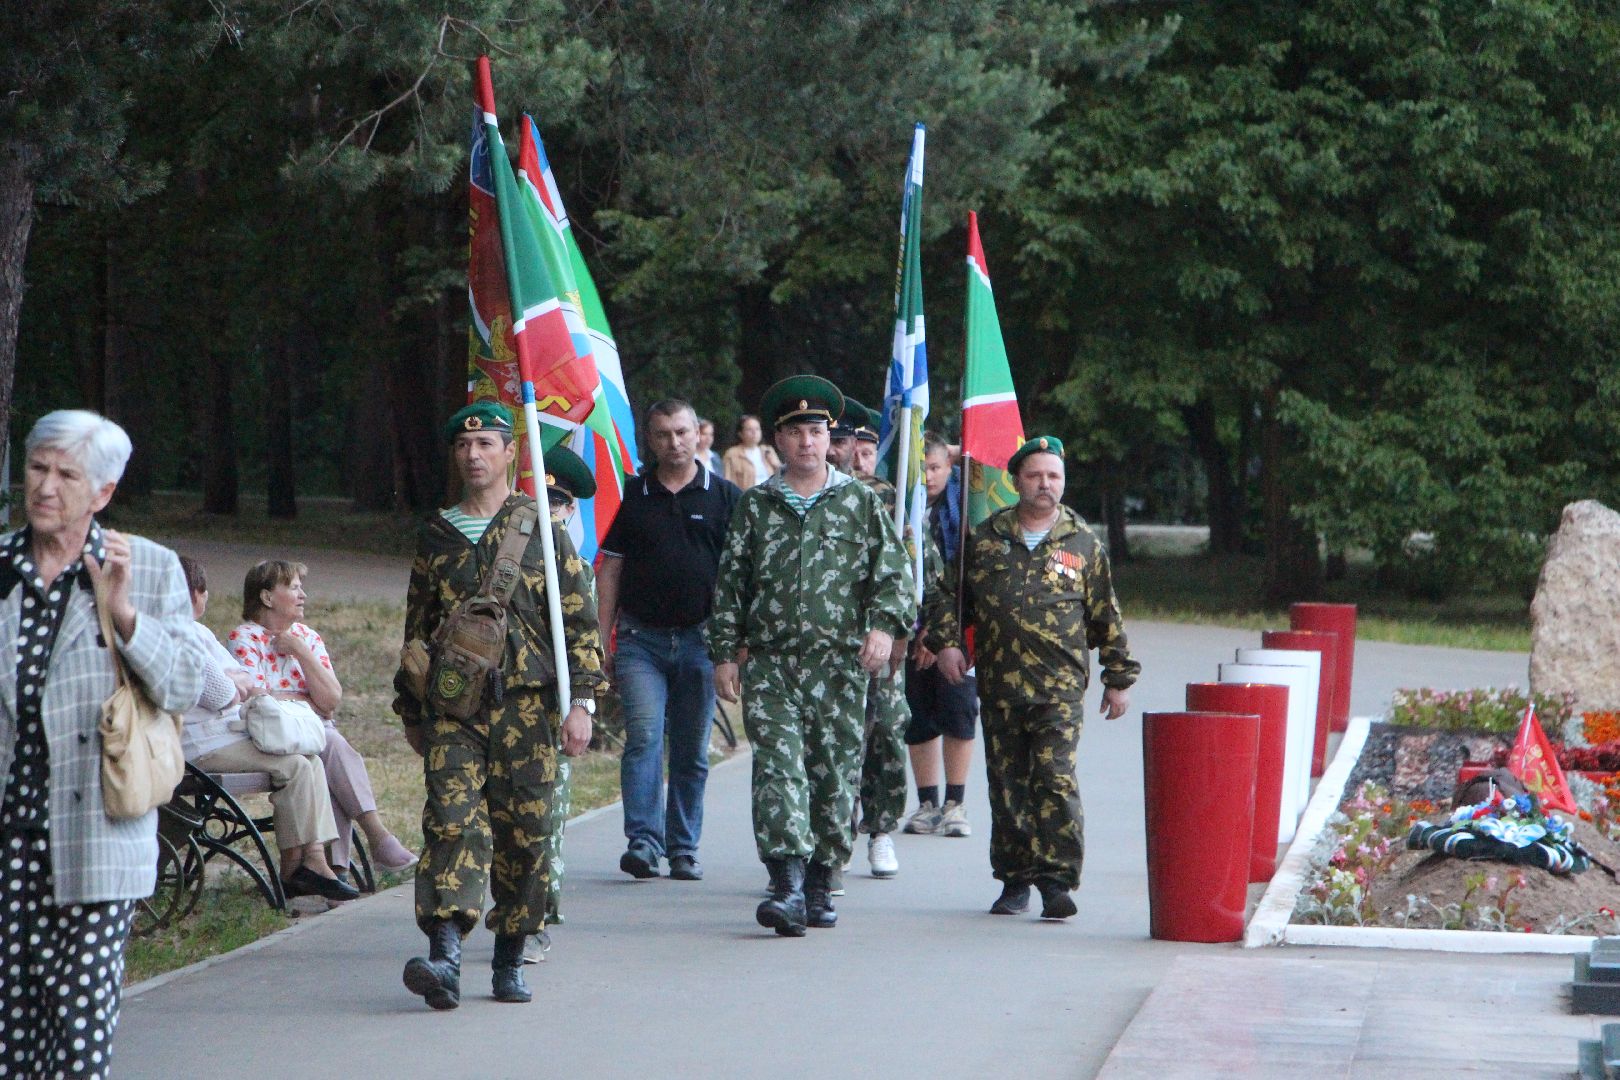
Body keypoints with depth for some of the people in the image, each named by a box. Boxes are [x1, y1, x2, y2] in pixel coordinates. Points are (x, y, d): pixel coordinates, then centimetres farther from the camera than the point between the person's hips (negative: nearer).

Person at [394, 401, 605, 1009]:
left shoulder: (542, 528, 5)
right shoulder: (435, 536, 13)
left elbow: (580, 619, 3)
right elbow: (417, 627, 21)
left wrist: (581, 701, -6)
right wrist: (411, 712, 20)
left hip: (526, 704, -1)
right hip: (452, 705, 1)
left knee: (524, 831, 1)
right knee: (452, 820, -14)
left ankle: (509, 962, 14)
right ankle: (445, 957, -25)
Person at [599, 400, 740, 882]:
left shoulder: (725, 497, 5)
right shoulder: (632, 495, 7)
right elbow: (610, 570, 8)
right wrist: (602, 641, 2)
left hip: (700, 639, 0)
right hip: (640, 638, 0)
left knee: (692, 751, 6)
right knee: (644, 734, -15)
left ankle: (683, 848, 15)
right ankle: (643, 842, -18)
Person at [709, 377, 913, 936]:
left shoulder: (860, 502, 8)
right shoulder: (755, 506, 11)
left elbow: (891, 574, 5)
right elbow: (730, 585, 13)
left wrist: (884, 625, -12)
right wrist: (725, 654, 7)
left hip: (839, 664, 0)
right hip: (770, 664, 0)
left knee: (835, 774, 3)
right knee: (778, 767, -13)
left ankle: (820, 885, 16)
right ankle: (787, 886, -21)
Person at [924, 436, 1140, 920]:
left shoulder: (1083, 544, 7)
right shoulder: (985, 538, 10)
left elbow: (1106, 617, 11)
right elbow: (949, 593, 18)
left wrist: (1119, 678, 11)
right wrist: (945, 640, 2)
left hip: (1060, 688, -2)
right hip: (999, 686, 2)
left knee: (1056, 781, -13)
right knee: (1007, 786, 7)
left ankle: (1057, 881, -12)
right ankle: (1015, 881, 17)